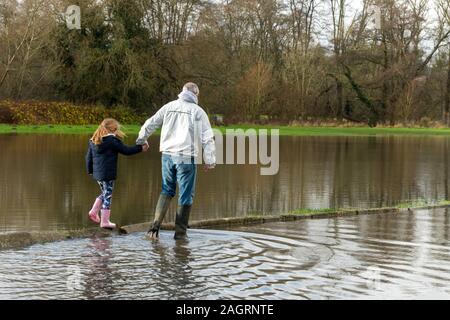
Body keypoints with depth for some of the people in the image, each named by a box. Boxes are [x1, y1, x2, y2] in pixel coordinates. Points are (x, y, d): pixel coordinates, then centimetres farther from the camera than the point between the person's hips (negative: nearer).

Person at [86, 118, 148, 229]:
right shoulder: (112, 140, -10)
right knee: (107, 195, 0)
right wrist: (141, 148, 3)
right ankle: (105, 221, 2)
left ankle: (94, 212, 18)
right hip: (108, 173, -7)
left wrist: (90, 170, 26)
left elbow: (88, 156, 15)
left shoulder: (93, 141, 11)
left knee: (104, 193, 24)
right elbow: (125, 150, -7)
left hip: (97, 173, 7)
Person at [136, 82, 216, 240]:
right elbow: (207, 138, -5)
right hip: (186, 157, -3)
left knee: (167, 190, 17)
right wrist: (210, 161, 0)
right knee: (186, 195, 6)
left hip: (168, 155, 4)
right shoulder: (198, 112, -2)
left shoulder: (169, 107, 7)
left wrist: (141, 140, 31)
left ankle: (156, 223, 1)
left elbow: (150, 124, 13)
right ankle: (180, 231, 9)